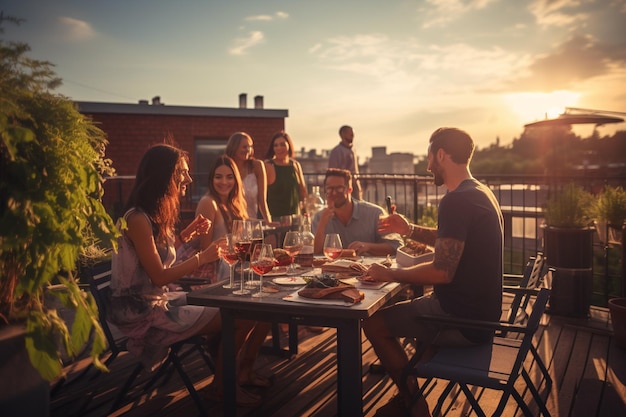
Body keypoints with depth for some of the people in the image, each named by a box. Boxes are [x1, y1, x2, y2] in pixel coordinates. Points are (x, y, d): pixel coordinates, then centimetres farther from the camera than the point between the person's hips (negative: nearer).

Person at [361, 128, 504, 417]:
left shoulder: (456, 201, -23)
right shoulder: (480, 193, 9)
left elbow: (442, 271, -28)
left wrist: (389, 274, -15)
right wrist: (409, 230, 13)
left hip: (463, 319, -10)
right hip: (481, 311, 11)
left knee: (374, 324, -4)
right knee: (405, 305, 28)